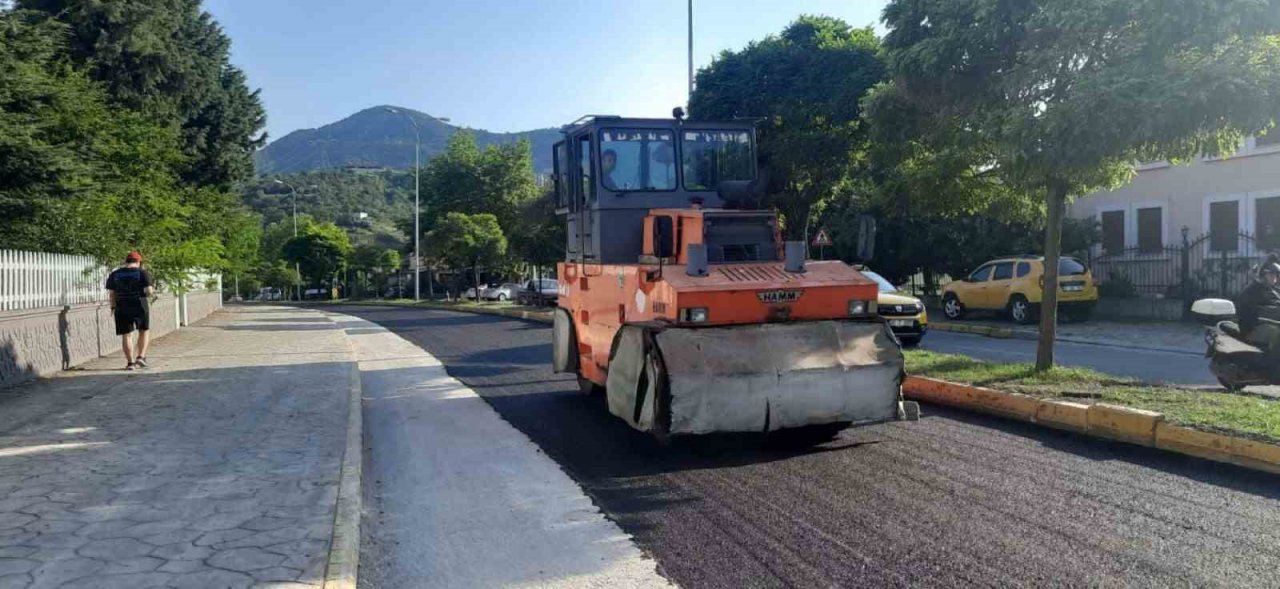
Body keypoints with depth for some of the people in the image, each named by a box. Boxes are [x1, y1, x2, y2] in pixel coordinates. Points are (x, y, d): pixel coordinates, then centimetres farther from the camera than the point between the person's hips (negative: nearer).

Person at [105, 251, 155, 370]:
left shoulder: (115, 274, 5)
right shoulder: (143, 273, -5)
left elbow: (112, 293, 5)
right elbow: (148, 291, -12)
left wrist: (113, 307, 15)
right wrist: (152, 290, 10)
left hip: (122, 308, 2)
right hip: (140, 306, -2)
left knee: (126, 335, 6)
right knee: (144, 331, 16)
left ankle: (130, 362, 5)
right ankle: (141, 357, 7)